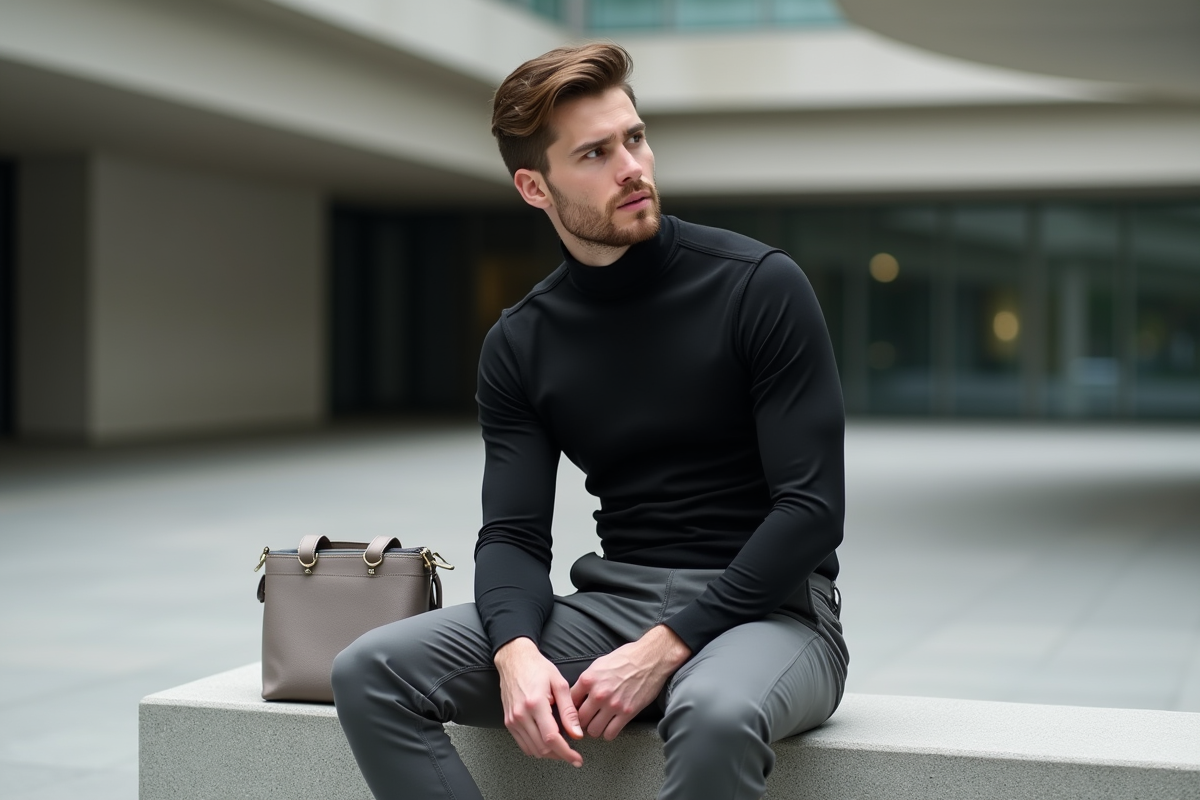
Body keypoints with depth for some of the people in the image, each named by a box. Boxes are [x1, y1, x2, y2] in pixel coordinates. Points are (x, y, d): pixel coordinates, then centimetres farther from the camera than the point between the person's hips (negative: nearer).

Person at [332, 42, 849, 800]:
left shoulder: (760, 287, -8)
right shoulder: (520, 345, 5)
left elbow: (813, 507, -12)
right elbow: (513, 534, 1)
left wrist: (664, 649, -20)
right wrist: (517, 651, -22)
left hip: (765, 608, -4)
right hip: (614, 602, 4)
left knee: (715, 714, -41)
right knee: (371, 674, -15)